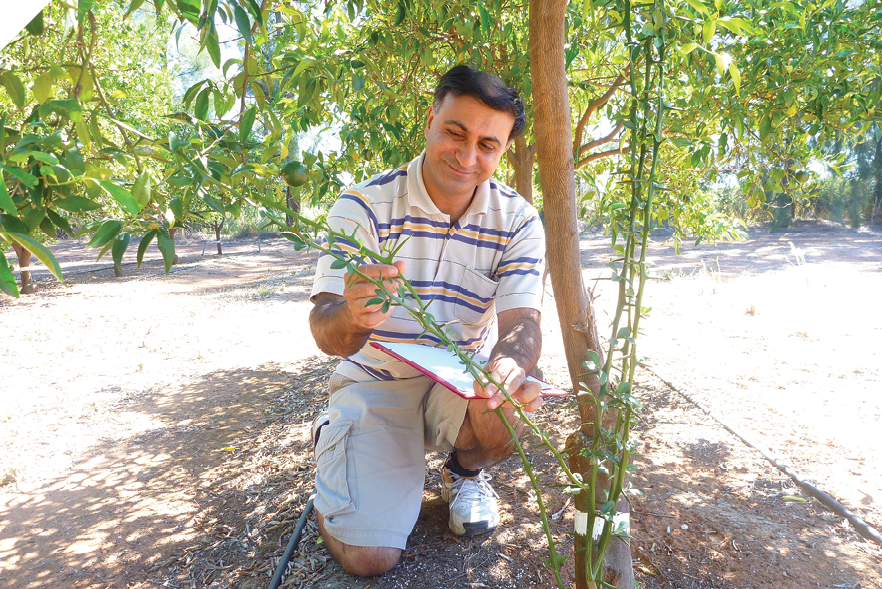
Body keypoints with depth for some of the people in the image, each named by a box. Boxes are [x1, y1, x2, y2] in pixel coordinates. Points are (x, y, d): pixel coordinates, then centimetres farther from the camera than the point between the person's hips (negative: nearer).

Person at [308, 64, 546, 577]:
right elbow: (327, 334, -20)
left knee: (510, 412, -32)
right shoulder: (365, 206, -15)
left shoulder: (518, 221, -7)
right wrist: (352, 318, -45)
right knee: (368, 554, -13)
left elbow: (521, 322, -14)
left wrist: (509, 367, -39)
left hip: (465, 378, 2)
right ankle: (335, 441, 20)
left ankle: (465, 470, 7)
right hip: (377, 382, -2)